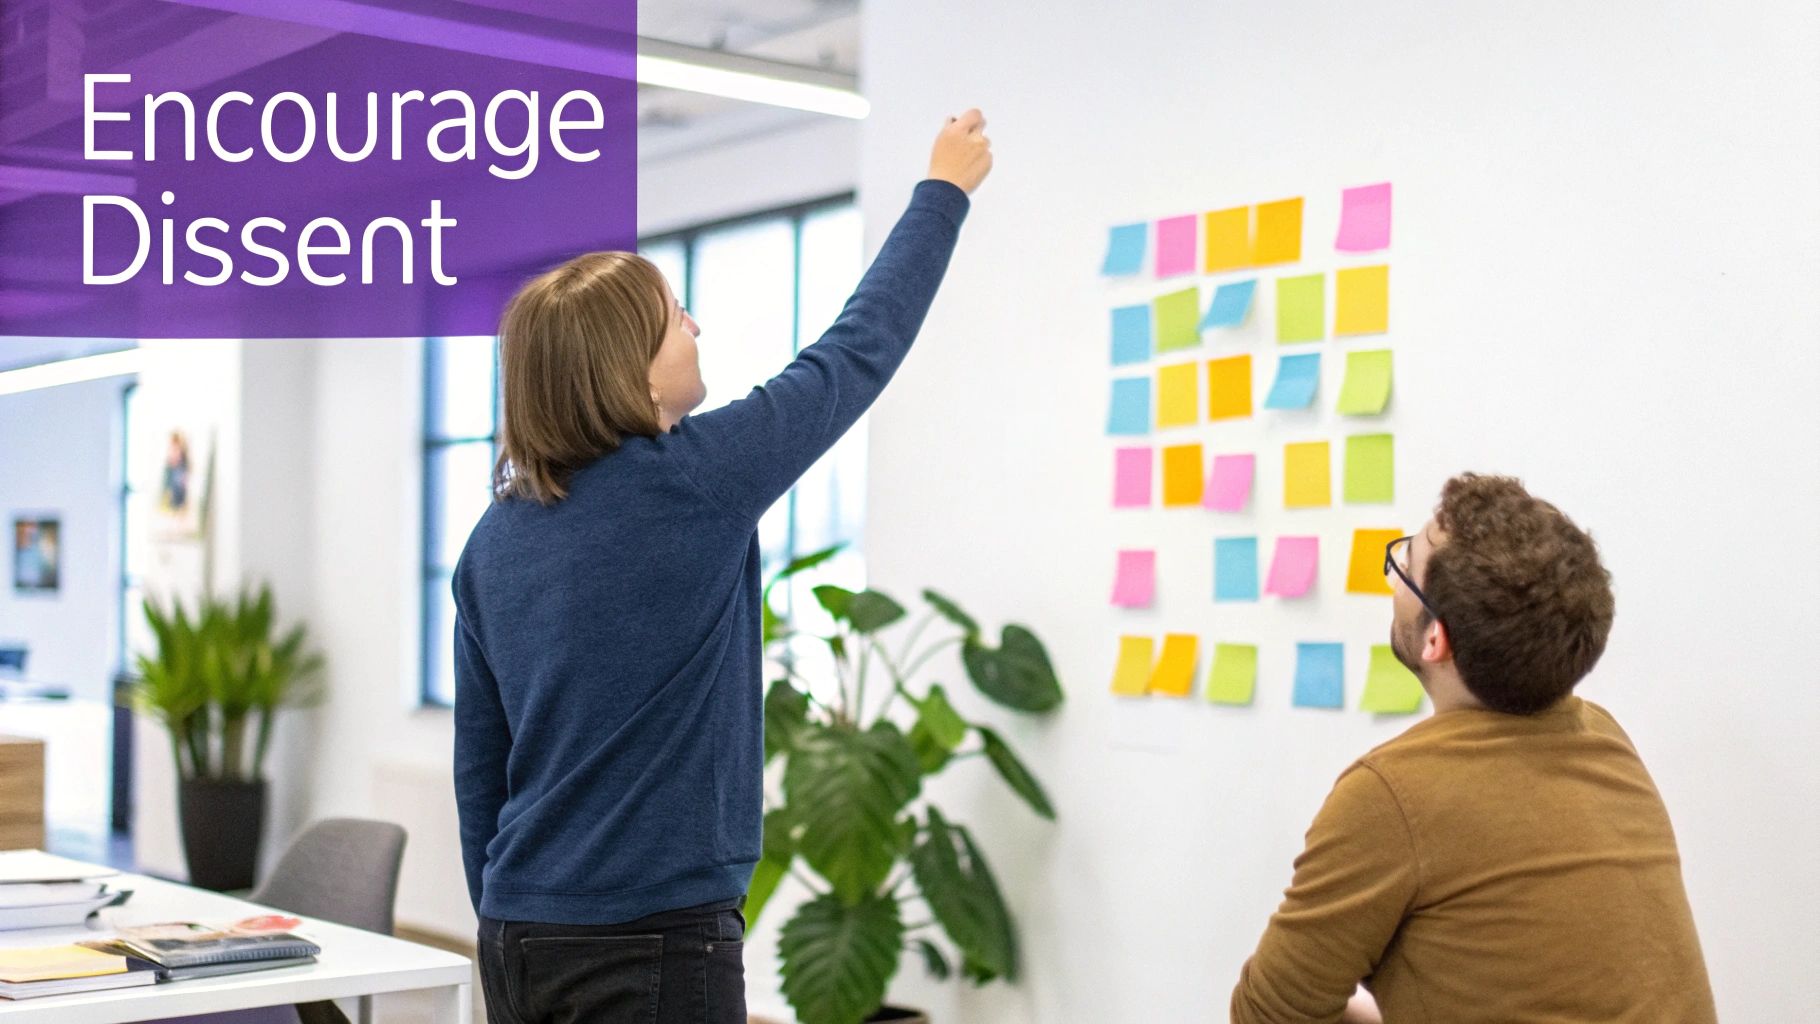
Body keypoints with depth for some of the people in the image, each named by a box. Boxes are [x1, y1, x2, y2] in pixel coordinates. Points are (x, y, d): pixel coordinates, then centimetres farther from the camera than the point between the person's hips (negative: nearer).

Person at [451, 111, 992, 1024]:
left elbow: (478, 767, 10)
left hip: (521, 940, 7)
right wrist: (944, 190, 13)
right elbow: (859, 350, -1)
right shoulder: (693, 483, -13)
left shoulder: (494, 538, 4)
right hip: (656, 939, -7)